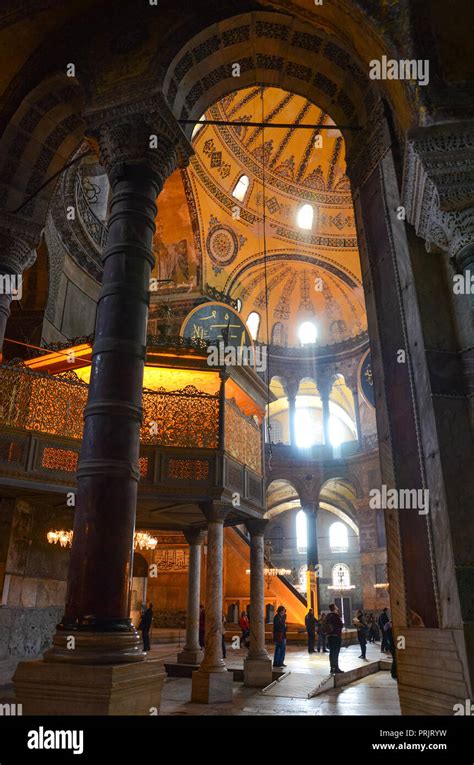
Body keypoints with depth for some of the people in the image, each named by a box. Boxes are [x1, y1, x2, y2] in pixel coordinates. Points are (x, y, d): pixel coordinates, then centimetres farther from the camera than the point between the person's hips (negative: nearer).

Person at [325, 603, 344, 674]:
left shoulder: (328, 616, 8)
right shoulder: (336, 615, -14)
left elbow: (326, 625, 12)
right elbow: (341, 625, -13)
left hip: (329, 635, 7)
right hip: (336, 636, -7)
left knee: (331, 652, 12)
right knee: (336, 652, -3)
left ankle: (332, 668, 16)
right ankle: (336, 668, -2)